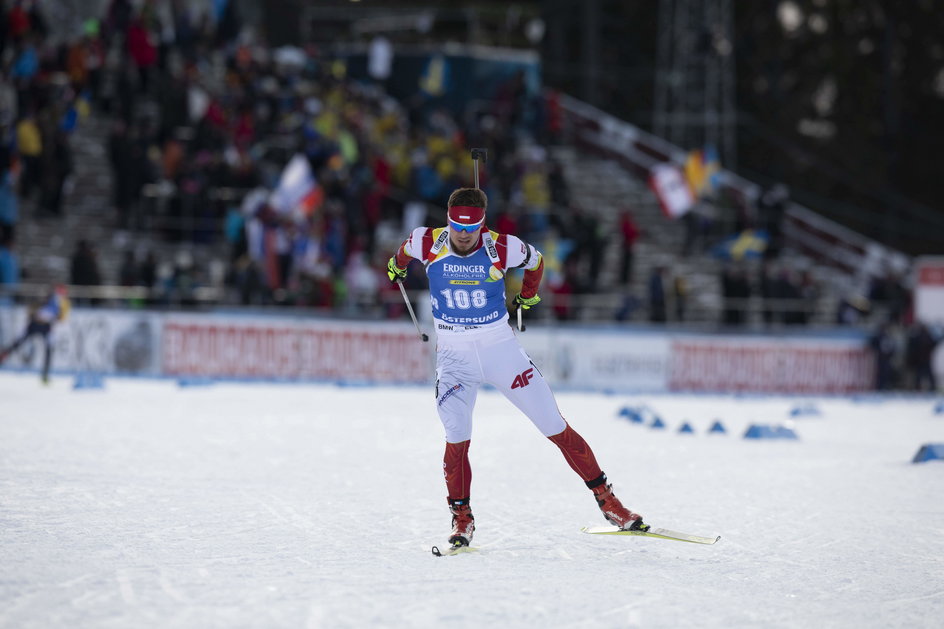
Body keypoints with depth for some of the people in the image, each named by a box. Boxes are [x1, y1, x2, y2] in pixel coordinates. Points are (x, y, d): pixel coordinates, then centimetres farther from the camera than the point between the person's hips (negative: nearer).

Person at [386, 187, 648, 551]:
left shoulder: (502, 249, -15)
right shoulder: (427, 243, -12)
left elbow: (535, 261, 9)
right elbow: (406, 249, 13)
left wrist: (527, 298, 23)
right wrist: (397, 265, 33)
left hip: (501, 348, 0)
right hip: (454, 356, 0)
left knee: (555, 427, 1)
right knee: (457, 438, -16)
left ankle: (607, 500, 9)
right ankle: (461, 520, 2)